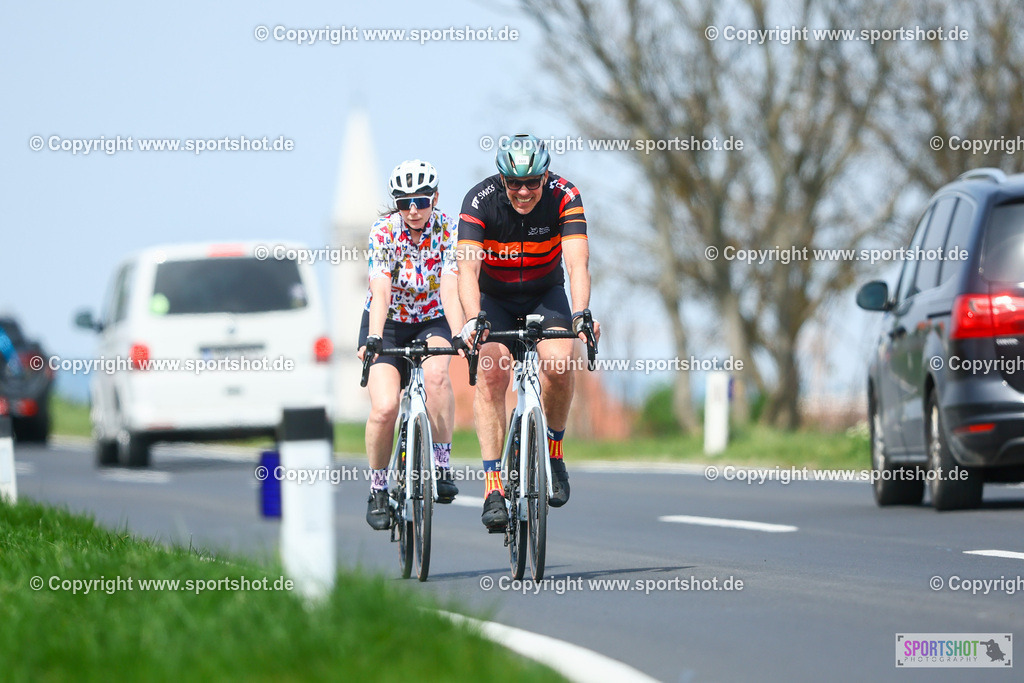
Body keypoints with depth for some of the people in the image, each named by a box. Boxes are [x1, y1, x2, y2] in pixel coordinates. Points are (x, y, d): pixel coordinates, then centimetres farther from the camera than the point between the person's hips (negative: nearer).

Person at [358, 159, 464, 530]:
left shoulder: (447, 231, -15)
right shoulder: (384, 231, -17)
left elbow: (449, 288, -25)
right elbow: (381, 290, -27)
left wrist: (458, 336, -41)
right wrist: (373, 339, -42)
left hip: (432, 322, 1)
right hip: (387, 324, -1)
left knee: (435, 373, -34)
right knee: (385, 407, -20)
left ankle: (442, 466, -22)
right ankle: (378, 490, 1)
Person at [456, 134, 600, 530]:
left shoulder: (563, 197, -24)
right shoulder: (481, 201, -26)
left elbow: (577, 261, -35)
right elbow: (468, 266, -35)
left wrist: (580, 313, -53)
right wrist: (472, 319, -53)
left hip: (545, 295, 0)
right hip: (494, 297, 0)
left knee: (558, 364, -26)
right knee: (491, 373, -23)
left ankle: (552, 453, -1)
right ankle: (493, 487, -24)